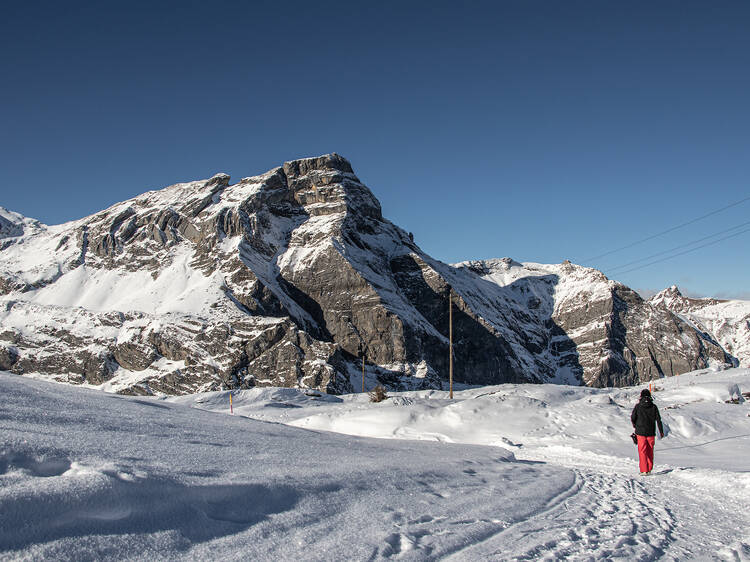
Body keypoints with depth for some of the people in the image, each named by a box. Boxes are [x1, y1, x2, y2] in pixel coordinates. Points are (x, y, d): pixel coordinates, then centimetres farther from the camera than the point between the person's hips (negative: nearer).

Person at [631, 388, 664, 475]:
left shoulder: (637, 406, -6)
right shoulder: (654, 407, -2)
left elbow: (633, 418, -2)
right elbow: (658, 419, -1)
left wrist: (635, 425, 18)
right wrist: (661, 431, 8)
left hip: (640, 432, -2)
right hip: (651, 432, 2)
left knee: (642, 452, 2)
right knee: (650, 451, 14)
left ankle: (644, 470, -2)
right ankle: (649, 469, 18)